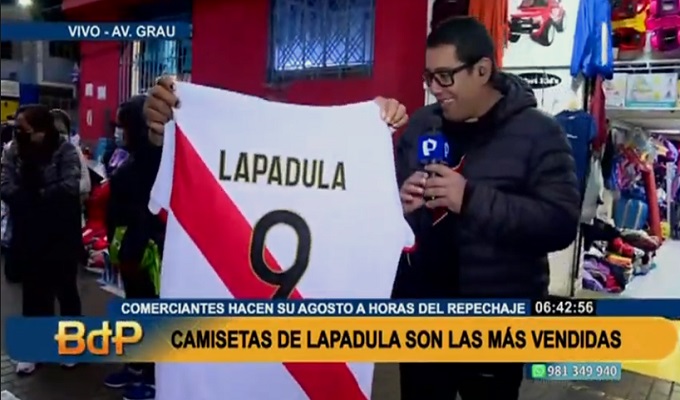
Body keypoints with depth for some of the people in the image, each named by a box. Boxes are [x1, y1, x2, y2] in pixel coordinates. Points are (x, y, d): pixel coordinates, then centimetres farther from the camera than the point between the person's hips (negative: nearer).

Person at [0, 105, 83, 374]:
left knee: (65, 288, 11)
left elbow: (70, 186, -21)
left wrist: (35, 196, -11)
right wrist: (39, 198, -17)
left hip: (61, 236, -3)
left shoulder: (65, 150, -9)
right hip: (28, 237, 4)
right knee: (33, 291, 13)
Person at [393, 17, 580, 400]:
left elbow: (561, 224, -18)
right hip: (420, 314, 5)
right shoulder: (420, 125, 7)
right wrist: (399, 201, -12)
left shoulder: (538, 133, -9)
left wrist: (473, 200, -28)